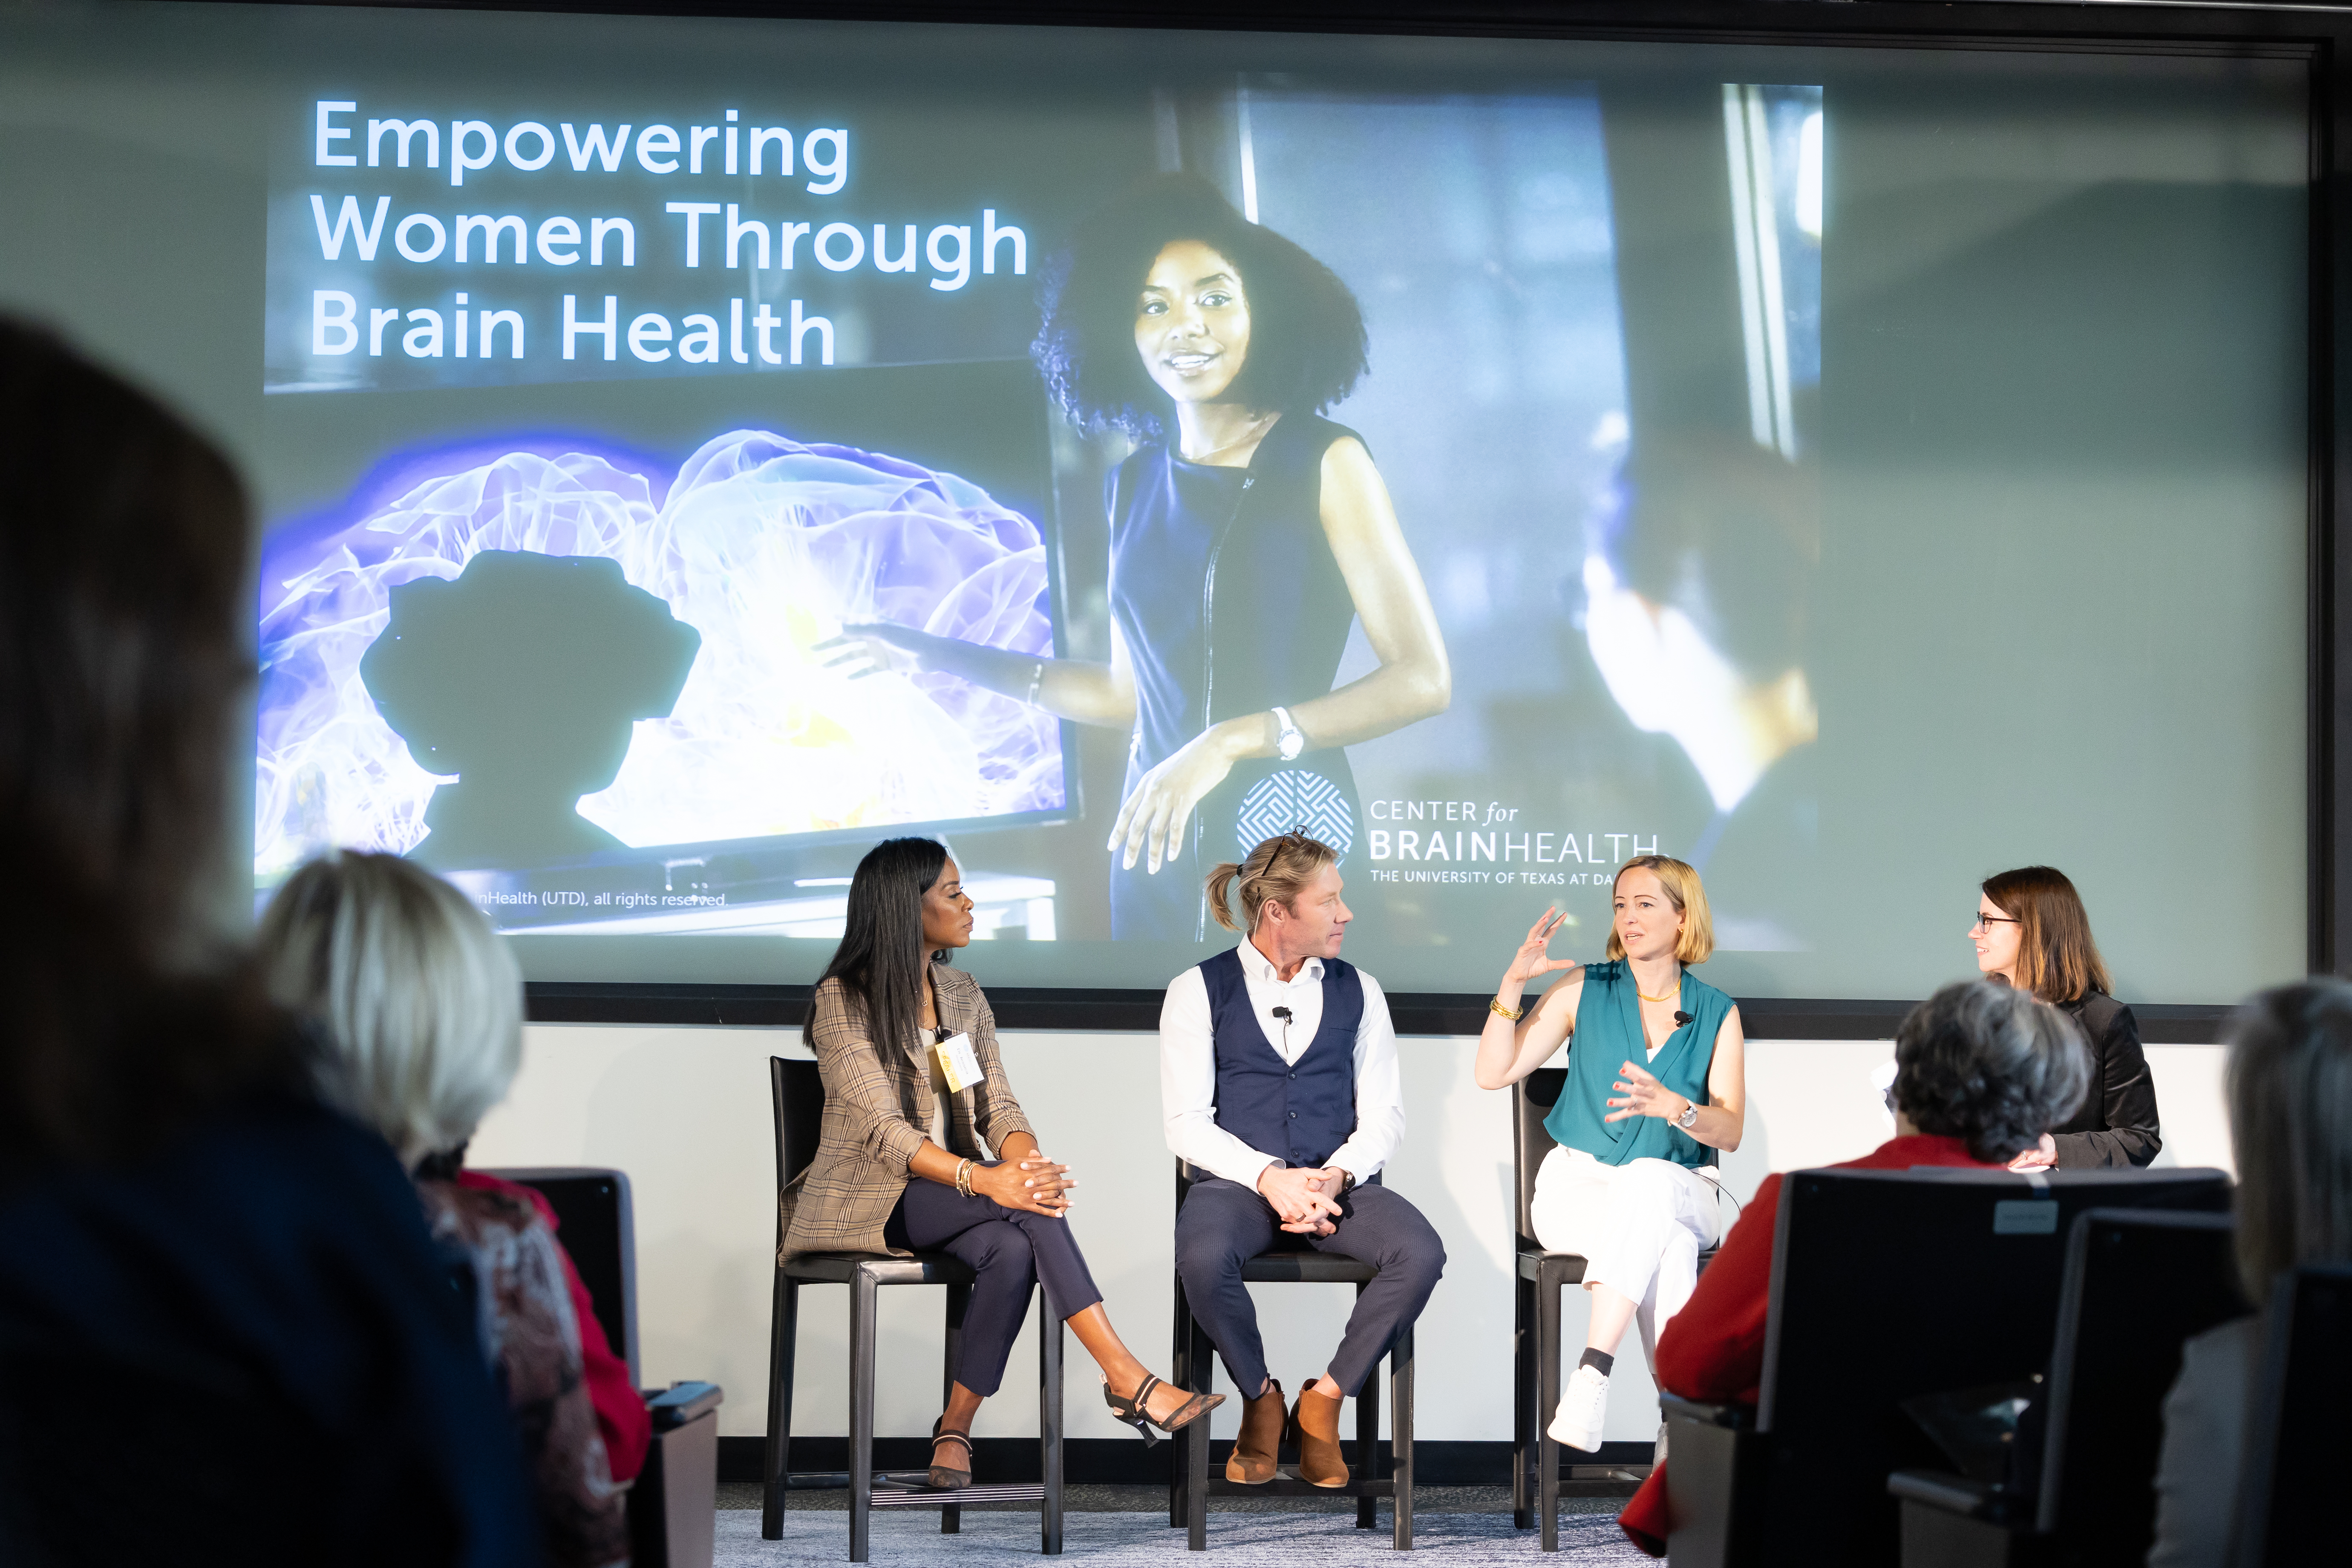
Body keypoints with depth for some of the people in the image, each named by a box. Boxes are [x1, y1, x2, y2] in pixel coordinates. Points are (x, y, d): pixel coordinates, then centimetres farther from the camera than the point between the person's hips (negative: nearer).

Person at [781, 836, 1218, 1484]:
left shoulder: (961, 994, 12)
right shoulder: (845, 1000, -10)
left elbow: (996, 1105, 5)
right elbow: (883, 1129, -20)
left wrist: (1026, 1160, -20)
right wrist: (985, 1179, -35)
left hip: (950, 1190, 6)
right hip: (869, 1200, -5)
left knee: (1013, 1249, -31)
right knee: (1026, 1210, -30)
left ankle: (955, 1429, -21)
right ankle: (1128, 1381, -32)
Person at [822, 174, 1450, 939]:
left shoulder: (1324, 463, -5)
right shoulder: (1136, 485, 11)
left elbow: (1423, 679, -11)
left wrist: (1236, 740, -17)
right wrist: (942, 657, 20)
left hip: (1293, 839, -4)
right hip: (1158, 843, 5)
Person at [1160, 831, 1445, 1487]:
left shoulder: (1358, 991, 13)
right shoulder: (1199, 990, 4)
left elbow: (1384, 1115, 8)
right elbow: (1187, 1122, -2)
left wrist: (1335, 1176, -12)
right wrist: (1269, 1178, -17)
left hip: (1337, 1181, 2)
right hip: (1237, 1180, -2)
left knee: (1421, 1254, -29)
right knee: (1204, 1256, -37)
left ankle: (1324, 1401, -10)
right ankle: (1261, 1400, -9)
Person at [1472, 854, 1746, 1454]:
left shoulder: (1717, 1014, 7)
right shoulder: (1585, 990, 6)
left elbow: (1730, 1132, -2)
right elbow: (1493, 1073, 1)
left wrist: (1673, 1107, -23)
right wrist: (1514, 982, -10)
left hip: (1677, 1189, 0)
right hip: (1578, 1185, 0)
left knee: (1645, 1181, -39)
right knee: (1668, 1246, -35)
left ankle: (1592, 1372, -46)